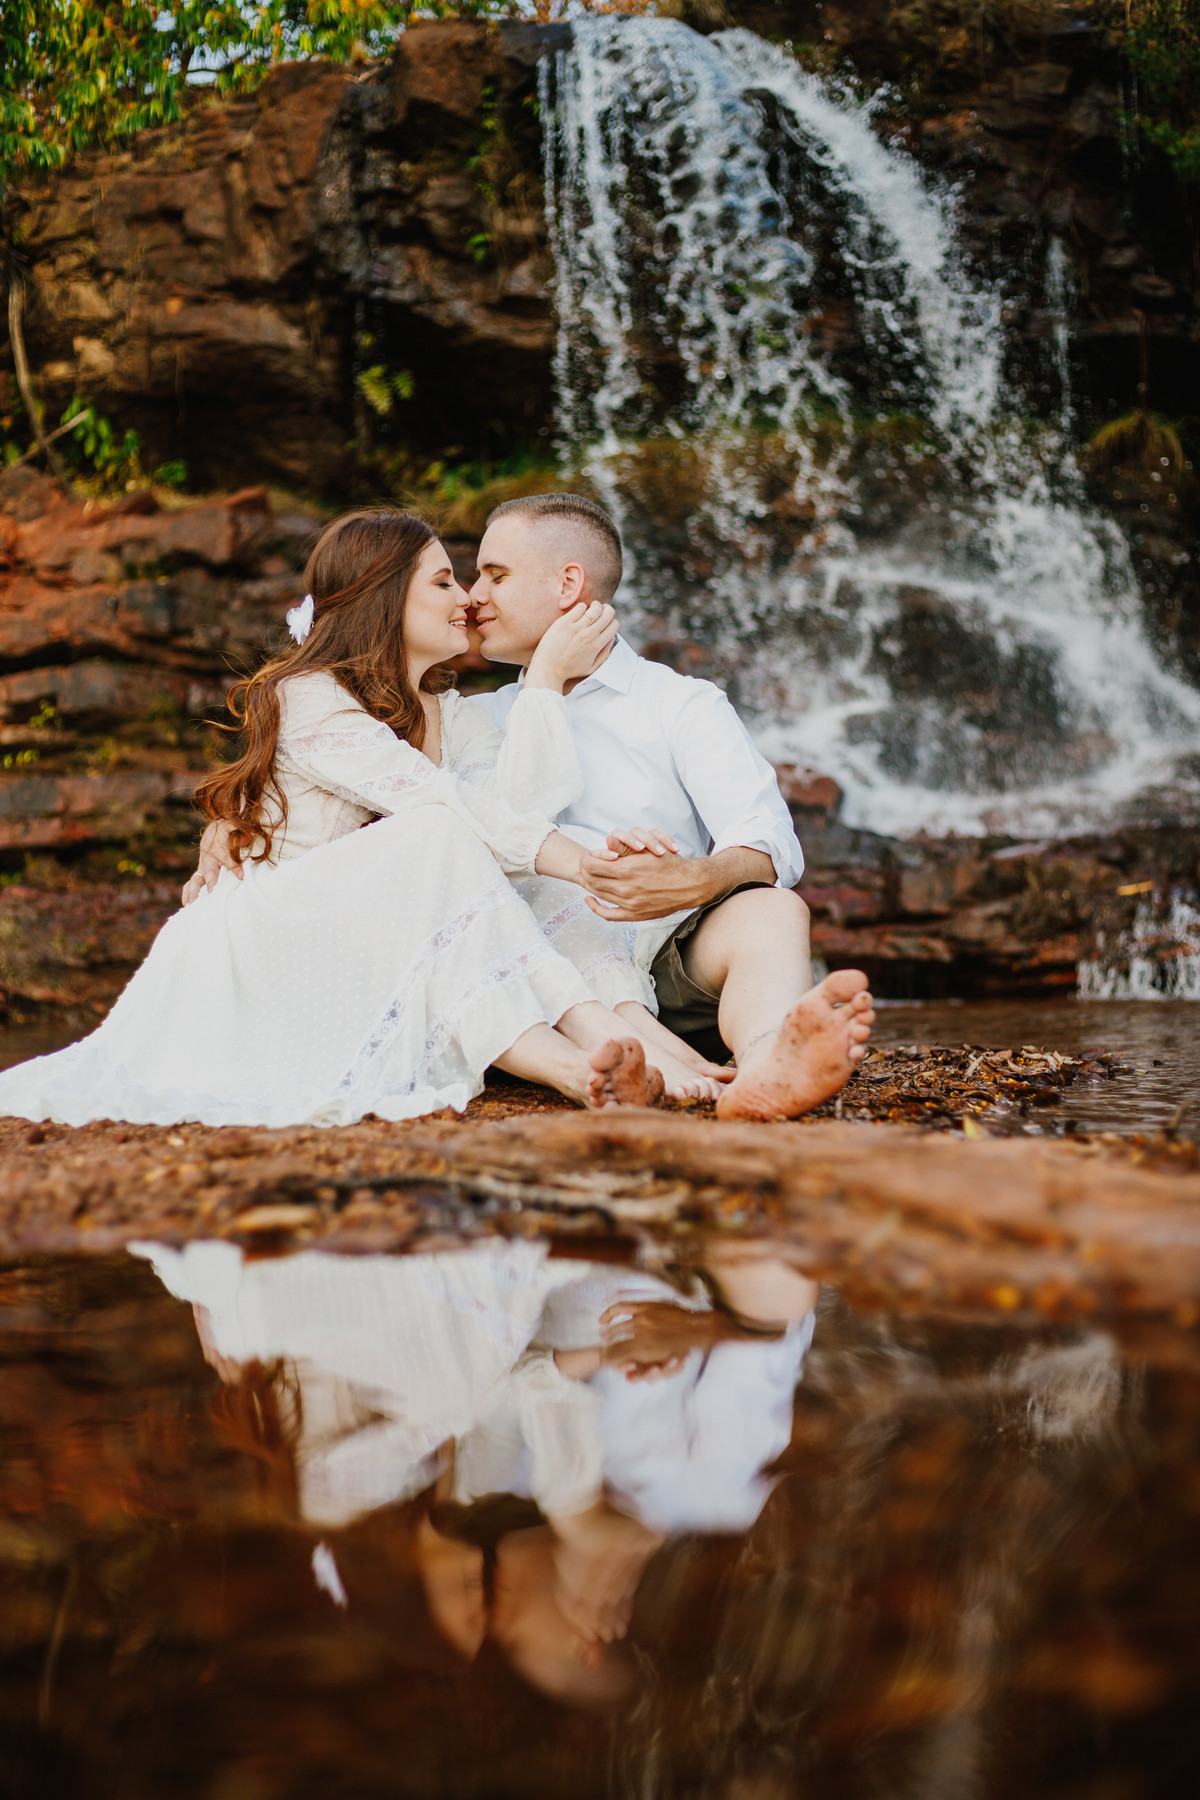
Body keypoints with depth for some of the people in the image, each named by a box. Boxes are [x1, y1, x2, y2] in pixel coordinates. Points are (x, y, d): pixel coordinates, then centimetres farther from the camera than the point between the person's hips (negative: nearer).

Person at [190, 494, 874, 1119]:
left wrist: (695, 881, -30)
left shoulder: (684, 705, 11)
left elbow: (771, 844, -6)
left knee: (772, 911, -32)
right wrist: (237, 819, 6)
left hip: (669, 955, -1)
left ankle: (768, 1066, -65)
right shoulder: (478, 722, 25)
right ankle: (683, 1070, -55)